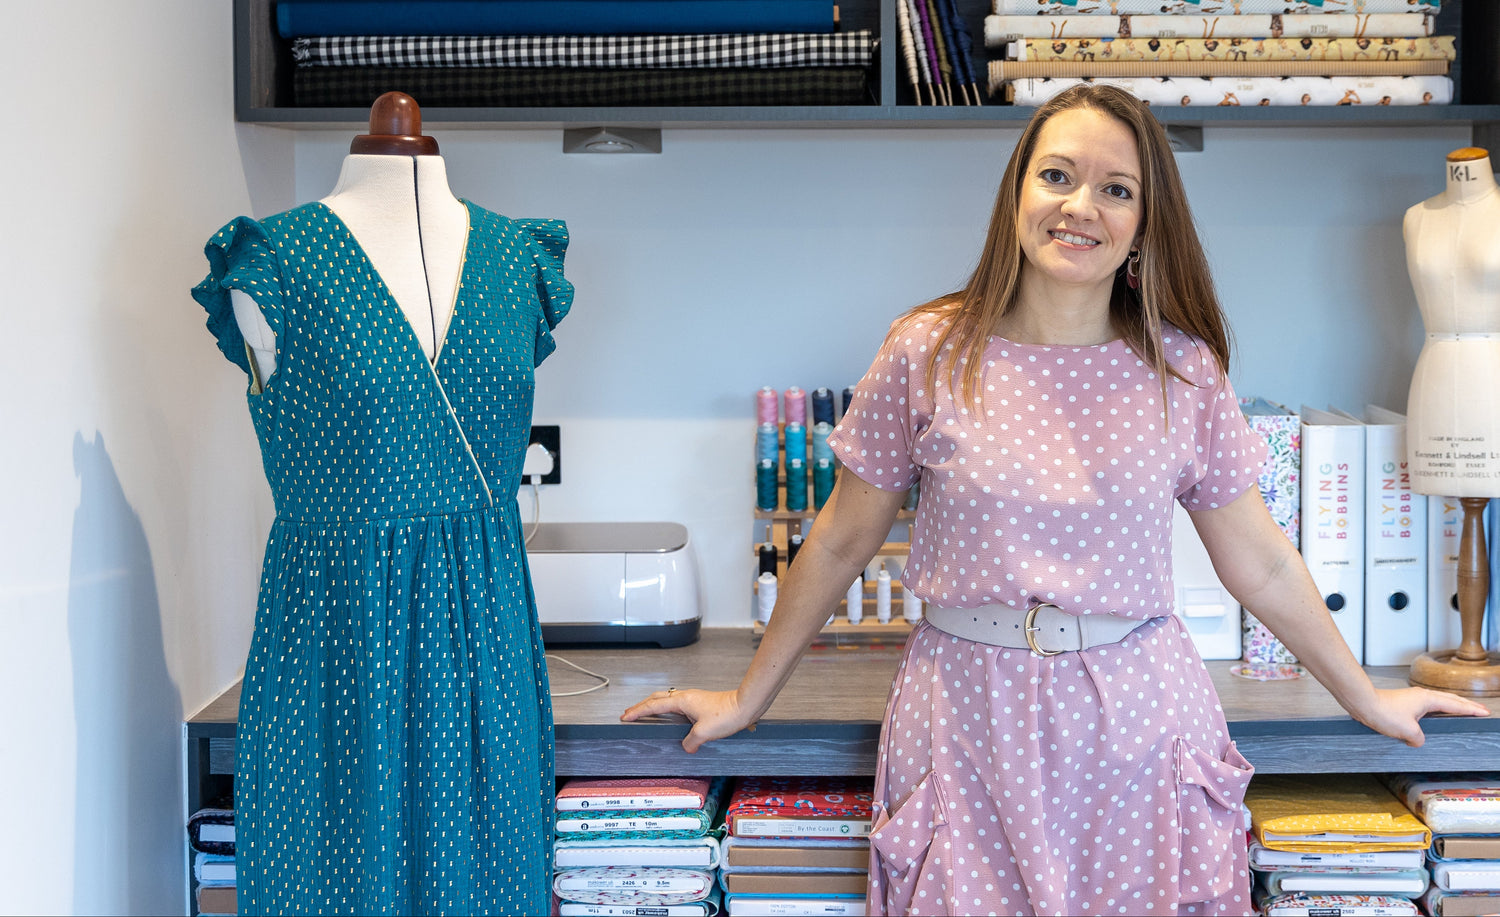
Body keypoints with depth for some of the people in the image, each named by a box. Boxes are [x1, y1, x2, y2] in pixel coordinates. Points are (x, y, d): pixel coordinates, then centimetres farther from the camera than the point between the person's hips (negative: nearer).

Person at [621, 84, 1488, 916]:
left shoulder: (1183, 370, 0)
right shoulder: (929, 354, -4)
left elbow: (1260, 564, 10)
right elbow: (840, 544, 5)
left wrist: (1367, 699, 17)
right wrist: (748, 699, 11)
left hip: (1139, 724, 1)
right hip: (970, 724, -1)